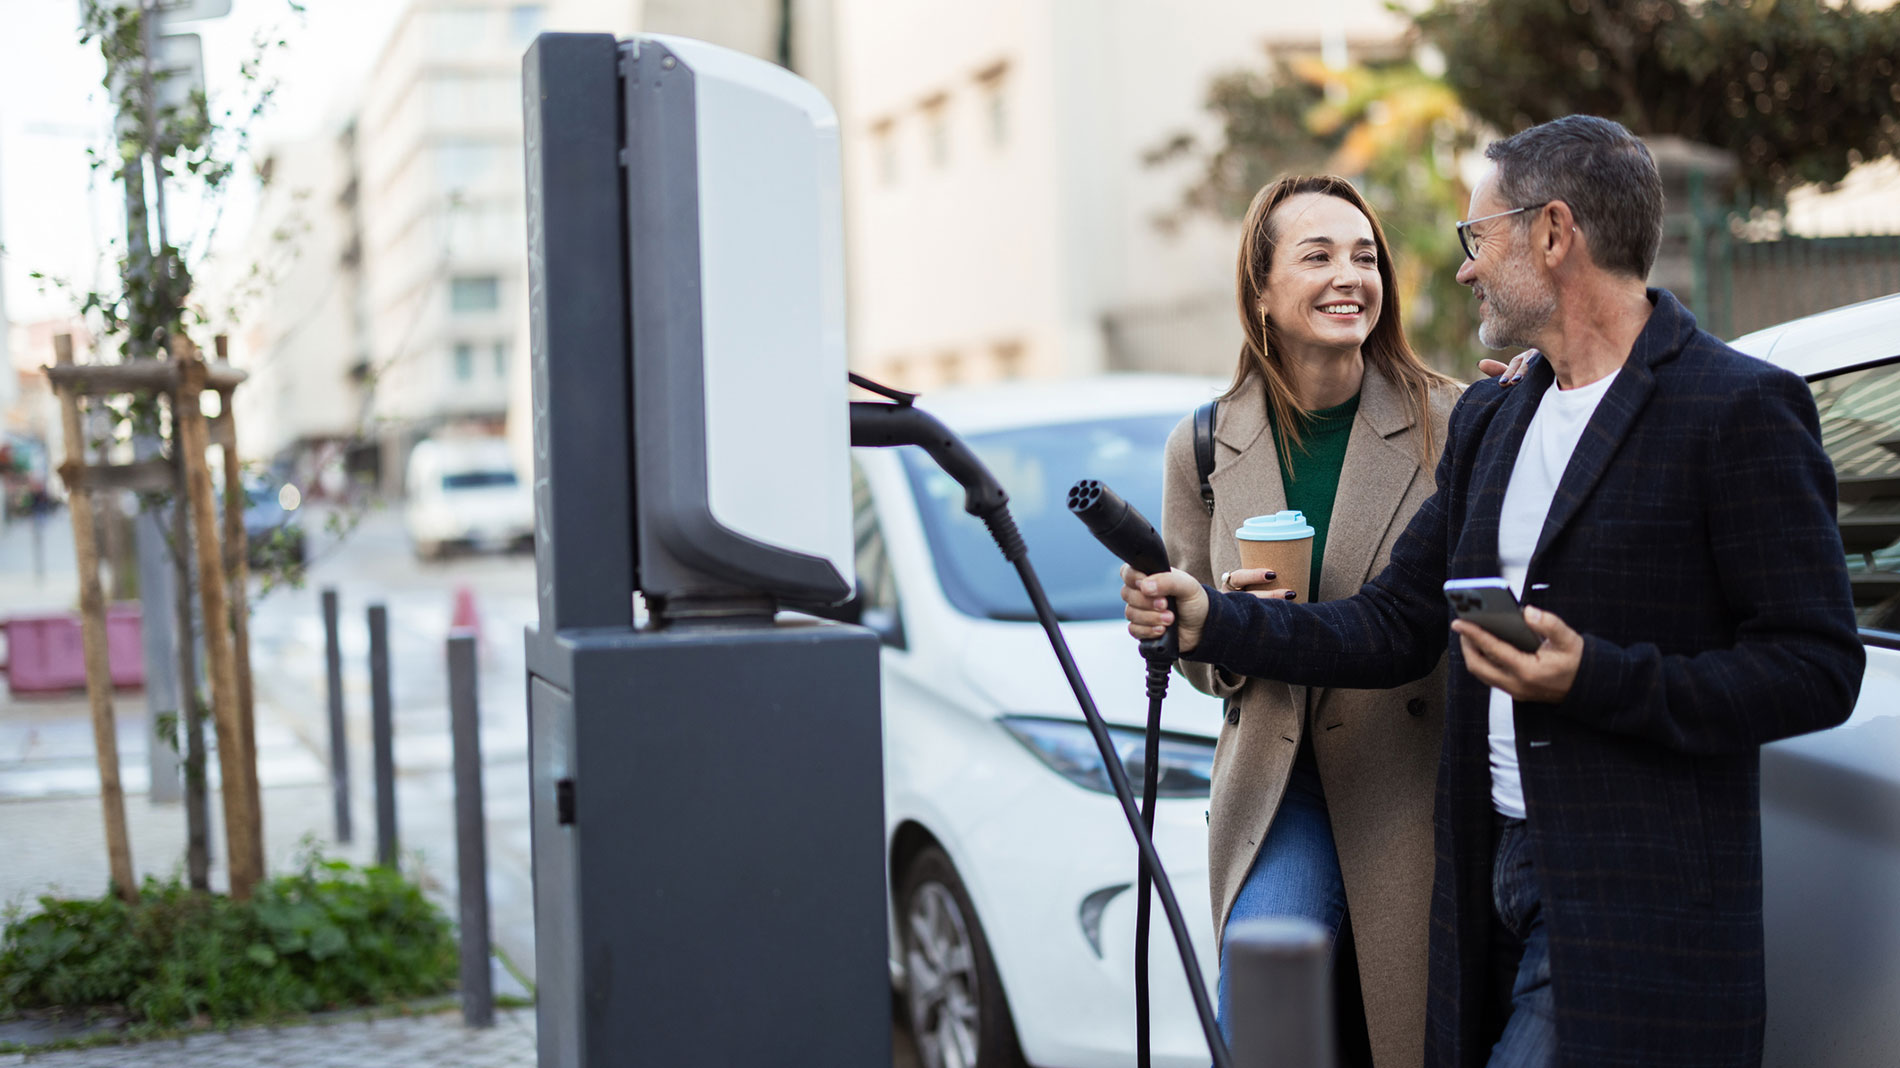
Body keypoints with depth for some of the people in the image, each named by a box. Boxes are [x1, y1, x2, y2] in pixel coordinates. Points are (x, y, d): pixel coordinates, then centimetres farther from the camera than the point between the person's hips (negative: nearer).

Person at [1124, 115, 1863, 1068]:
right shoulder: (1488, 422, 16)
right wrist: (1210, 622, 4)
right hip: (1497, 875, 7)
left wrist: (1595, 679, -21)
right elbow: (1397, 625, 15)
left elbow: (1818, 669, -12)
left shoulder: (1741, 409, -8)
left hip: (1633, 910, -7)